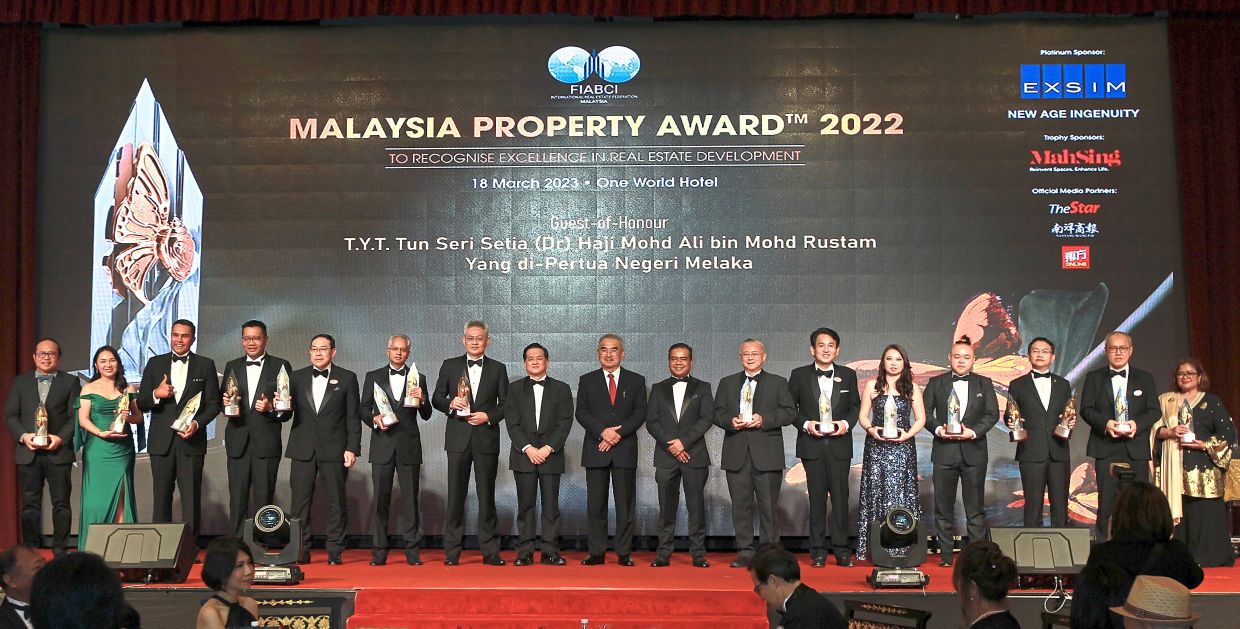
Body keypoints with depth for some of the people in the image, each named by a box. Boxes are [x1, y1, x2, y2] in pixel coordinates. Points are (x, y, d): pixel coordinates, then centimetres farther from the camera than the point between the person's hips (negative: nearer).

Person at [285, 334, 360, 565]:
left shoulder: (347, 378, 5)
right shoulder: (296, 378, 11)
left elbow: (353, 417, 2)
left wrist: (352, 448, -5)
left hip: (334, 449, -2)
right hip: (303, 448, 2)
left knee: (336, 501, 1)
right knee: (300, 501, 1)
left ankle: (335, 552, 8)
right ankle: (300, 552, 8)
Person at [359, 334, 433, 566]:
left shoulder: (418, 378, 11)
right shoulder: (373, 377, 11)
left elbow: (426, 415, 8)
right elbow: (363, 409, 10)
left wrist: (422, 400, -11)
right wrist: (374, 419, -10)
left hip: (409, 445, 0)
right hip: (382, 444, 0)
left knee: (410, 499, 0)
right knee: (380, 498, 0)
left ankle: (413, 550, 4)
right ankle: (379, 551, 5)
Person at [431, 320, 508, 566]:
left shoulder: (498, 369, 8)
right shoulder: (450, 366, 9)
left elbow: (505, 404, 7)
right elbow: (437, 398, 9)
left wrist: (489, 416, -9)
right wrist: (450, 404, -12)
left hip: (487, 438, 0)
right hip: (458, 438, 0)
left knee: (487, 495, 2)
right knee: (455, 495, 1)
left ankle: (490, 551, 7)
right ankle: (452, 551, 6)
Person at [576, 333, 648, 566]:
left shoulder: (636, 381, 9)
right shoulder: (587, 381, 10)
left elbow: (640, 413, 1)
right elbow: (581, 413, 1)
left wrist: (618, 433, -12)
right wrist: (602, 432, -14)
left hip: (625, 449, 0)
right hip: (595, 450, 0)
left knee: (626, 504, 1)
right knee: (595, 504, 1)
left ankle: (624, 553, 6)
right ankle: (596, 552, 6)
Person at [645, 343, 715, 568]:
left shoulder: (702, 388, 9)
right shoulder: (658, 389, 13)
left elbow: (706, 419, -2)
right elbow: (651, 422, 4)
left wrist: (684, 441, -12)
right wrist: (670, 444, -8)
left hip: (695, 455, -1)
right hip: (665, 456, 1)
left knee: (696, 506, -1)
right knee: (666, 507, 1)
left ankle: (698, 554, 3)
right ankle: (663, 554, 5)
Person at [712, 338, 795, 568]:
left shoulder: (778, 383, 9)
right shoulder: (727, 383, 16)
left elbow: (790, 413, 0)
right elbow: (717, 413, 11)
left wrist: (764, 419, -13)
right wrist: (730, 421, -10)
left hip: (767, 454, -2)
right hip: (737, 454, 2)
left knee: (768, 504, -1)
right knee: (741, 504, 3)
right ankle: (745, 551, 10)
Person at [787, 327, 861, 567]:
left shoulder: (848, 375, 8)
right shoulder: (799, 375, 4)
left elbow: (855, 406, 12)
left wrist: (846, 423, -6)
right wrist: (806, 424, -10)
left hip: (839, 444, 1)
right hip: (812, 444, -1)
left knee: (840, 496, 0)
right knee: (816, 497, 2)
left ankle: (842, 549, 8)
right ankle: (818, 551, 8)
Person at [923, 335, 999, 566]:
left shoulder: (984, 383, 9)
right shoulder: (936, 383, 9)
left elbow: (992, 414, 3)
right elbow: (925, 412, 6)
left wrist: (973, 432, -11)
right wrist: (937, 428, -12)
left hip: (973, 451, 0)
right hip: (944, 452, 0)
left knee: (975, 506, 1)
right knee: (943, 506, 3)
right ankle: (945, 553, 9)